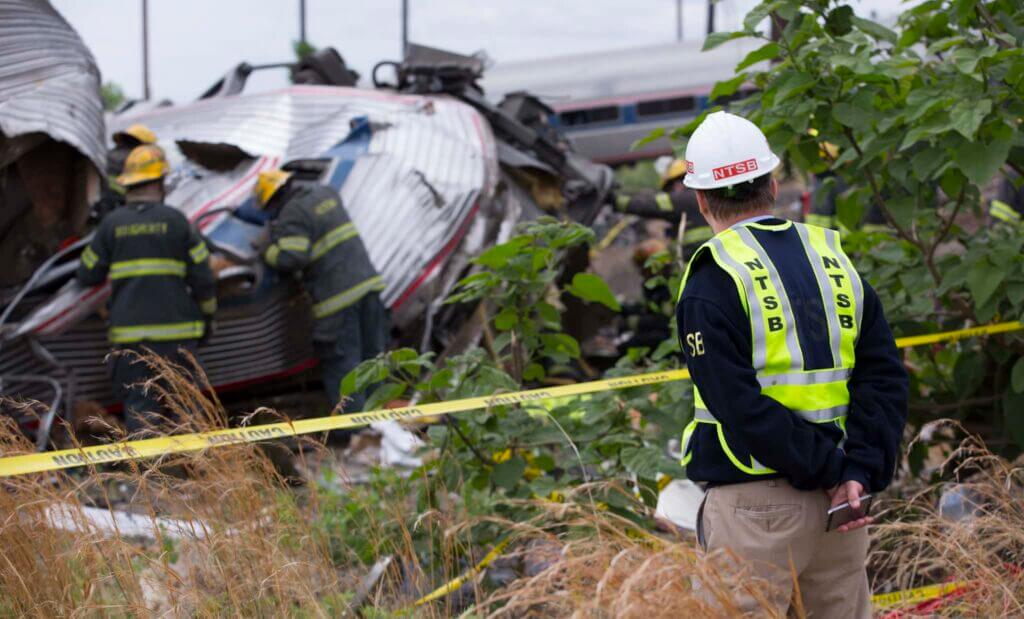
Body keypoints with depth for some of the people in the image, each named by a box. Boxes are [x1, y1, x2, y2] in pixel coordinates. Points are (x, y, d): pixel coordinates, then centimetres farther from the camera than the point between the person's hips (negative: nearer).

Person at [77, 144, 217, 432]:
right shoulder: (176, 220, -1)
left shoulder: (111, 223, 2)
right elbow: (202, 275, 0)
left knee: (138, 403, 3)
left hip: (129, 331, 1)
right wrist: (208, 315, 15)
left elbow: (87, 274, 7)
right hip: (176, 329, -1)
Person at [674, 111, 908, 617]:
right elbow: (885, 376, 1)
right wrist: (861, 471, -7)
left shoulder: (713, 283, -9)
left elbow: (742, 407, -17)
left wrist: (833, 471, -12)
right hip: (843, 498, 6)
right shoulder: (836, 260, 8)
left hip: (754, 502, -5)